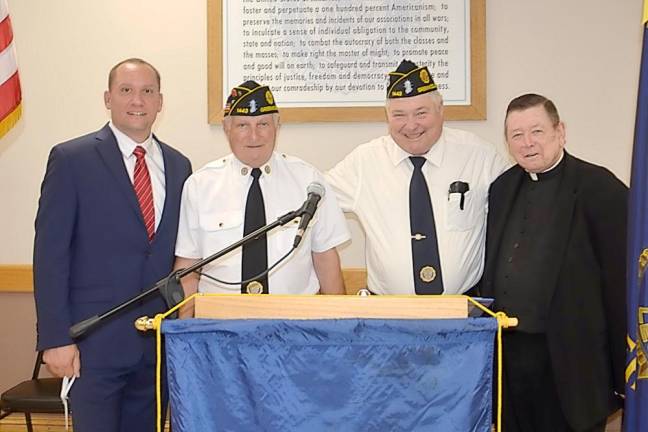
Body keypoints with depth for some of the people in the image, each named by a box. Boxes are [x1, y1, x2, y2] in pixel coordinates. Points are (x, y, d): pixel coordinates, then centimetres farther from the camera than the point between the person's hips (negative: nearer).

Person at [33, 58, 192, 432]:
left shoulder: (178, 166, 8)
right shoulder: (71, 159, -5)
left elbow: (181, 253, 11)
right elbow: (50, 252, -8)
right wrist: (55, 338, -12)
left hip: (158, 341, 5)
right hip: (94, 341, -4)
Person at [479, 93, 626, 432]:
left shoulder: (599, 188, -9)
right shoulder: (502, 187, 8)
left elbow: (620, 282, -10)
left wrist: (622, 372, -10)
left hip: (570, 362, -5)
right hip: (508, 352, 6)